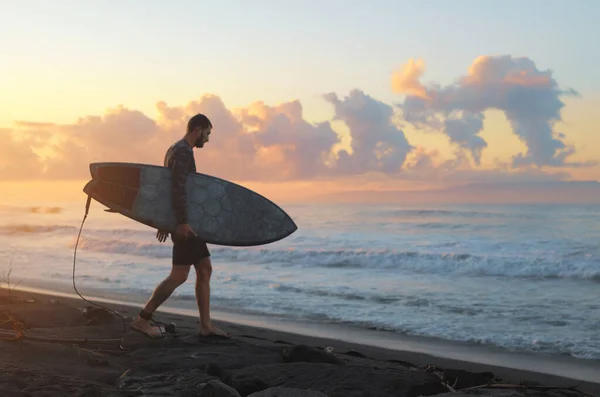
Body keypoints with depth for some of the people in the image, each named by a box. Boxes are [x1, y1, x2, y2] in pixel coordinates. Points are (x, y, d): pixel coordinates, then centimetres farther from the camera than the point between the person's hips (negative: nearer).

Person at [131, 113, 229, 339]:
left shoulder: (175, 149, 18)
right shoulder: (184, 151, -14)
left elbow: (169, 187, 21)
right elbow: (179, 188, -24)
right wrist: (183, 222, -27)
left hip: (182, 220, 11)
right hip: (184, 221, -11)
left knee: (205, 269, 9)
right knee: (179, 276, -9)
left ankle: (206, 325, 10)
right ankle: (142, 320, -4)